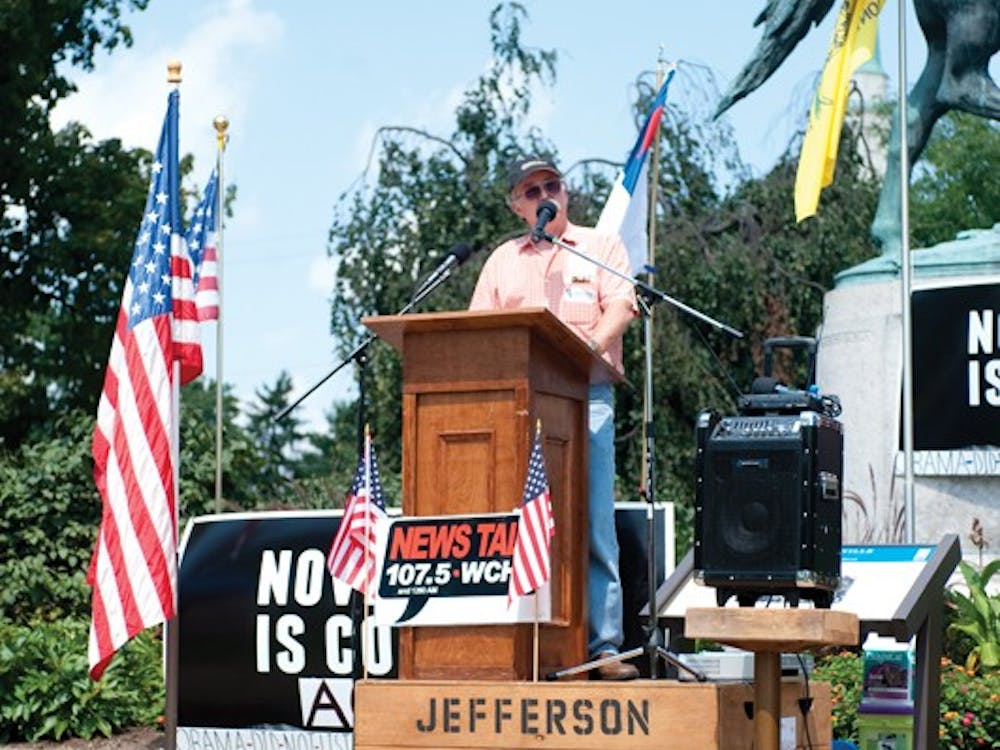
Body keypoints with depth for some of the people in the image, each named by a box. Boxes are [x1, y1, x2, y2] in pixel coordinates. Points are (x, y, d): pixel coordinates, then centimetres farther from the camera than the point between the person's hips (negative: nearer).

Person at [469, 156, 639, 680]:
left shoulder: (601, 247, 14)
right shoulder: (502, 260, 22)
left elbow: (620, 308, 0)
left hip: (586, 395, -3)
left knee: (593, 524, -9)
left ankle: (603, 645, -10)